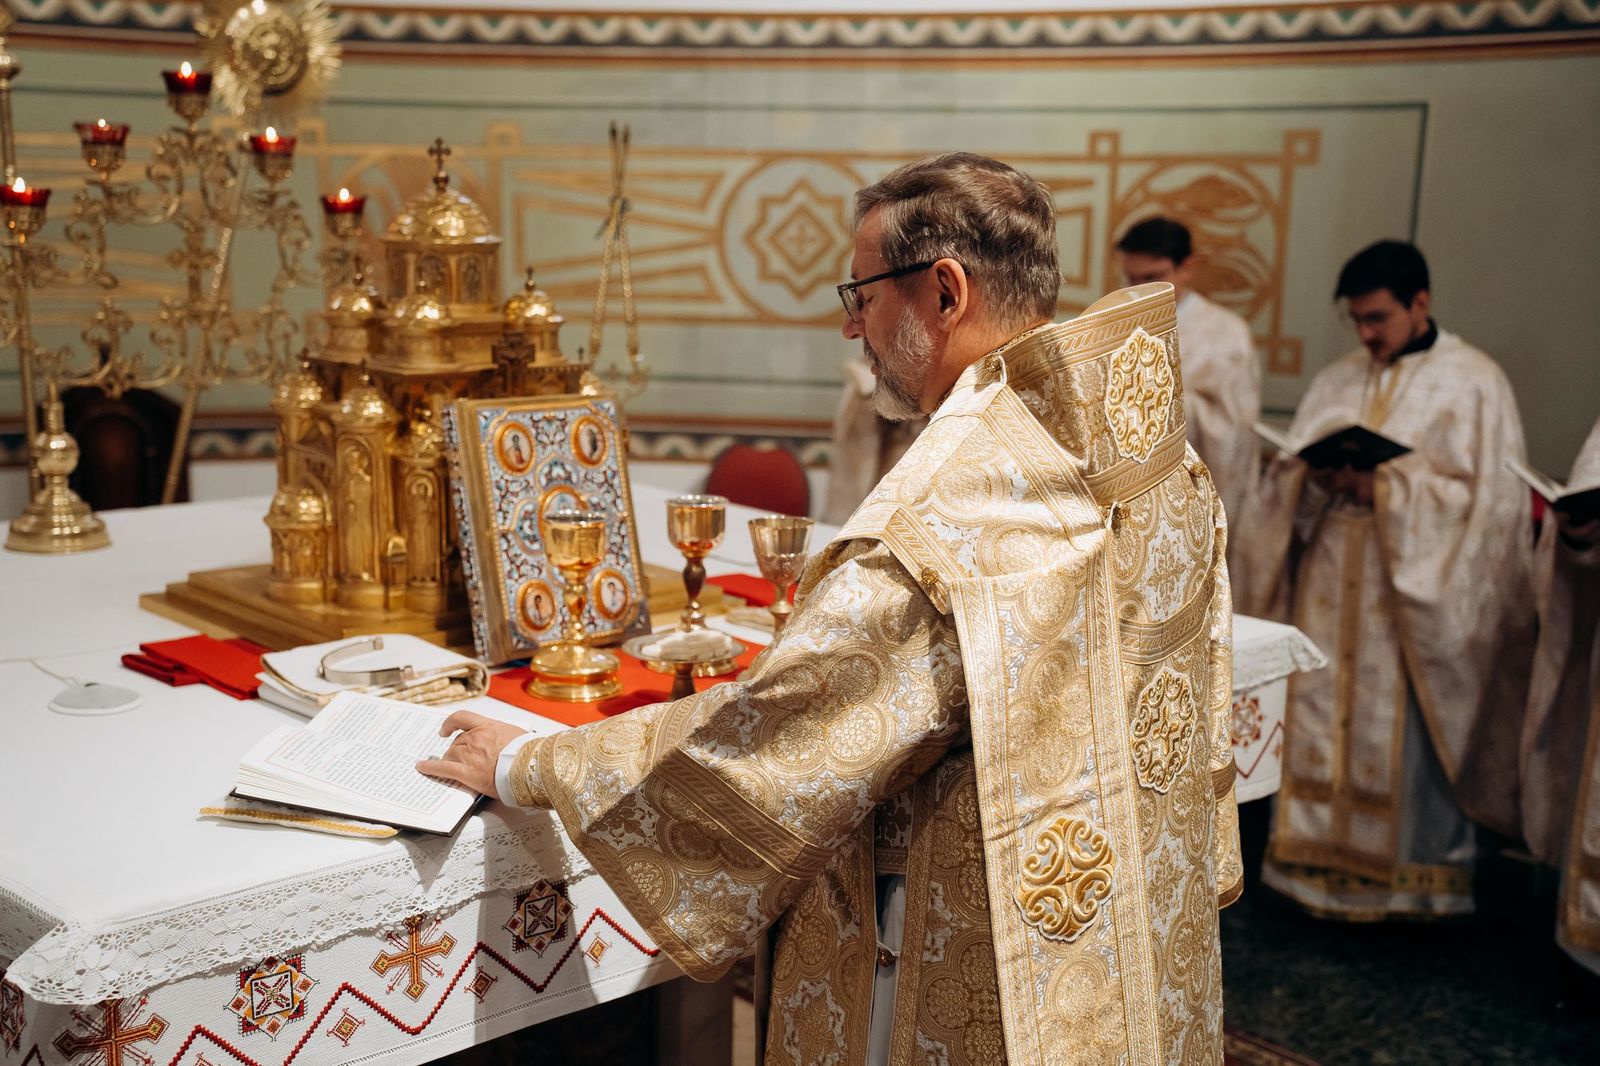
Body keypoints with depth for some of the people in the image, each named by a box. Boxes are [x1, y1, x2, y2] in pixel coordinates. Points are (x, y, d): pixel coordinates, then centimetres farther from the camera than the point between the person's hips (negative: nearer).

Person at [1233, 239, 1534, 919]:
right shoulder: (1335, 382, 14)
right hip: (1331, 592, 5)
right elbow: (1286, 476, 11)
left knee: (1410, 737, -2)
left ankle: (1423, 881, 10)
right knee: (1321, 726, 5)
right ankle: (1326, 861, 16)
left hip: (1414, 593, -5)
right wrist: (1315, 478, -12)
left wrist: (1384, 486, -18)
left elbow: (1483, 496, -9)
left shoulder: (1472, 383, -1)